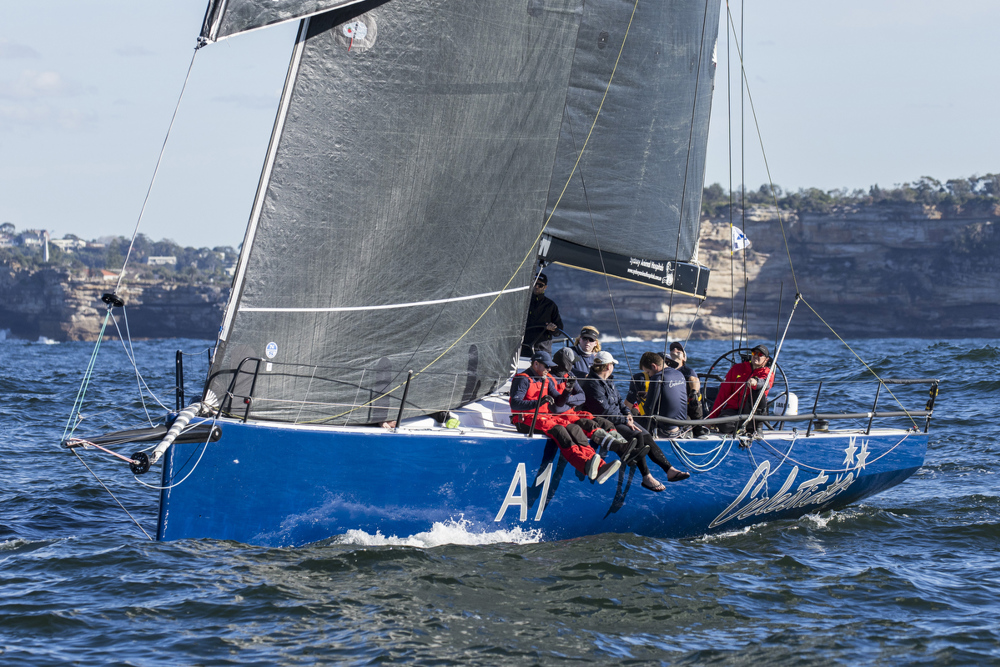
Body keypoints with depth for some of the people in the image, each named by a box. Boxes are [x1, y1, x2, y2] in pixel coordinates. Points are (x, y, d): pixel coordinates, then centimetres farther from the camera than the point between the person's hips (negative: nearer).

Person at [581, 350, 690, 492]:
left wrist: (627, 413, 4)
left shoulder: (607, 382, 17)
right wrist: (625, 421, -17)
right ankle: (646, 477, -24)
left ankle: (670, 470, -12)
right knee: (638, 436, -26)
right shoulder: (593, 384, -15)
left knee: (646, 436, -8)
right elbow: (605, 412, -20)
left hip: (620, 419, 9)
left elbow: (619, 400, 24)